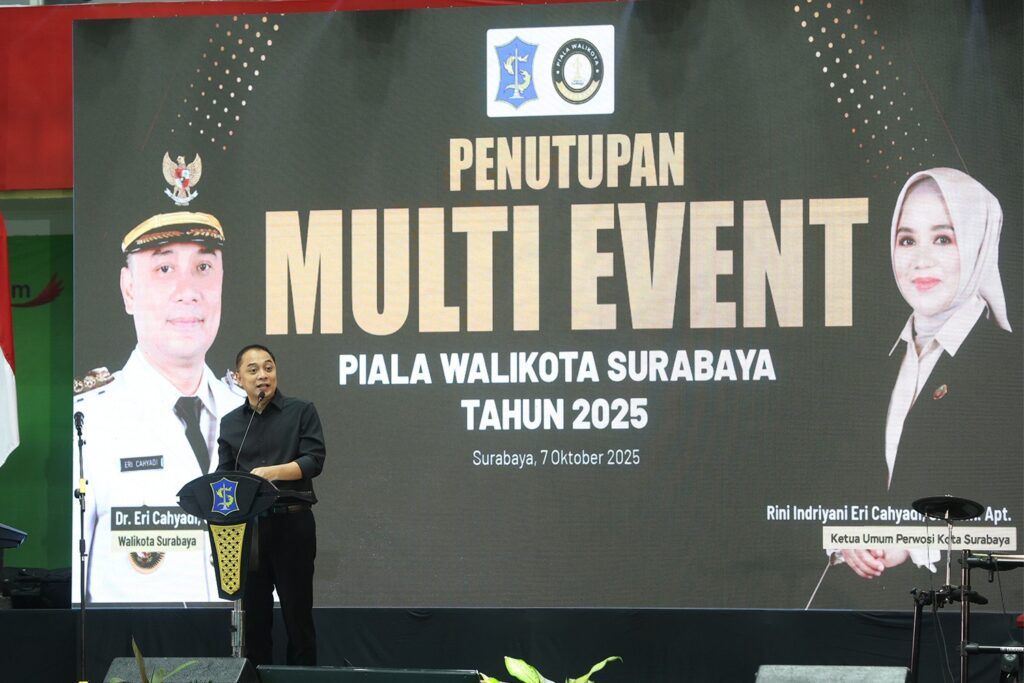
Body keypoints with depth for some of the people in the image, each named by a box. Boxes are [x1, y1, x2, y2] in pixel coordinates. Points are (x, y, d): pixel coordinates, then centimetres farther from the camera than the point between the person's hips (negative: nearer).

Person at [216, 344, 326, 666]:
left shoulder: (301, 412, 2)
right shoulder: (230, 423, 13)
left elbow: (314, 461, -8)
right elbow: (223, 476, 10)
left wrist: (270, 472, -21)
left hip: (291, 523, -3)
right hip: (246, 525, 3)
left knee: (297, 613, 0)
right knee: (253, 614, 7)